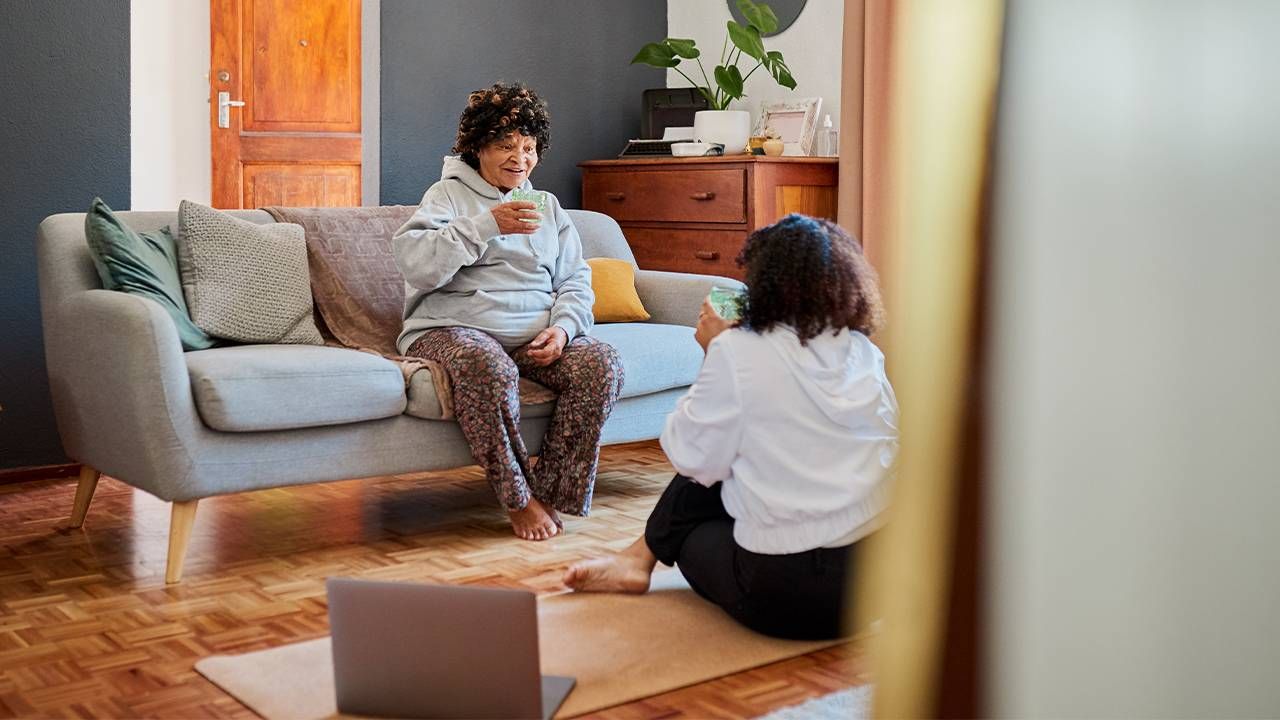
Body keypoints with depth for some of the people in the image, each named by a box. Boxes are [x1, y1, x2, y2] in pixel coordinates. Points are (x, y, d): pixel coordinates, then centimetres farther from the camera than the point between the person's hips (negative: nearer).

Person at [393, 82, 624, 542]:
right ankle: (519, 499, -20)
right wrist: (487, 225, -19)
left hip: (535, 336, 5)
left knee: (601, 364, -24)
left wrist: (562, 328, -7)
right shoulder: (448, 194, 7)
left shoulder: (548, 207, 22)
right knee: (489, 368, -39)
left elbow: (576, 282, 15)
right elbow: (413, 262, -11)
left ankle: (553, 491, -13)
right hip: (453, 328, -4)